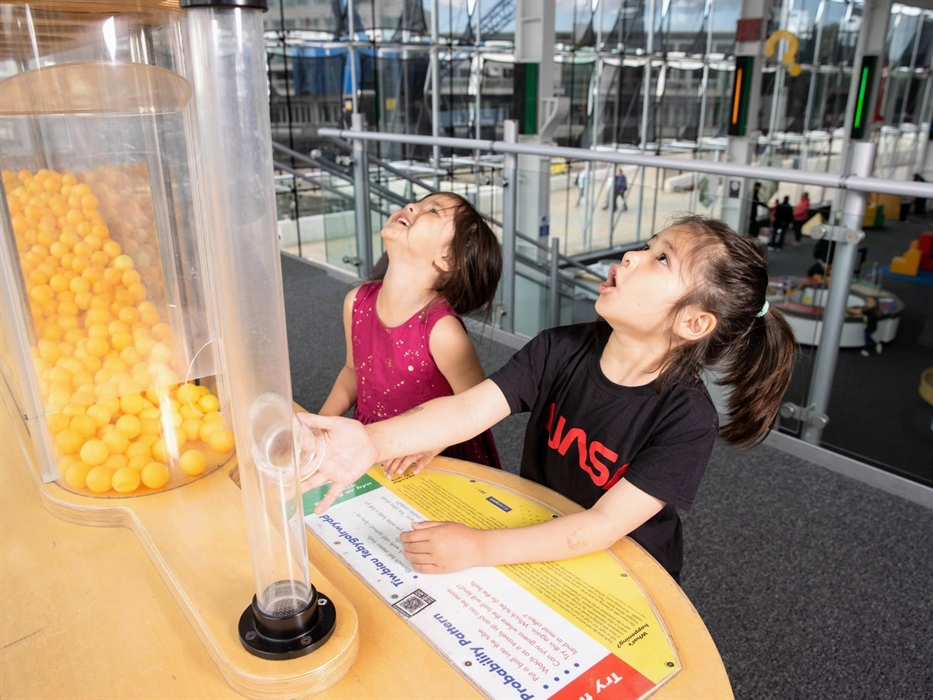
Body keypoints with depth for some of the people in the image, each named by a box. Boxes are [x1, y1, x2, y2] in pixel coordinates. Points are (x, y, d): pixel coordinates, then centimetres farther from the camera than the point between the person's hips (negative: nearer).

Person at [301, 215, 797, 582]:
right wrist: (373, 441, -41)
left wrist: (479, 548, -37)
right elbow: (469, 409, -24)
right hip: (533, 546, 3)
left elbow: (603, 526, -29)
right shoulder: (561, 350, -14)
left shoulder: (687, 421, -25)